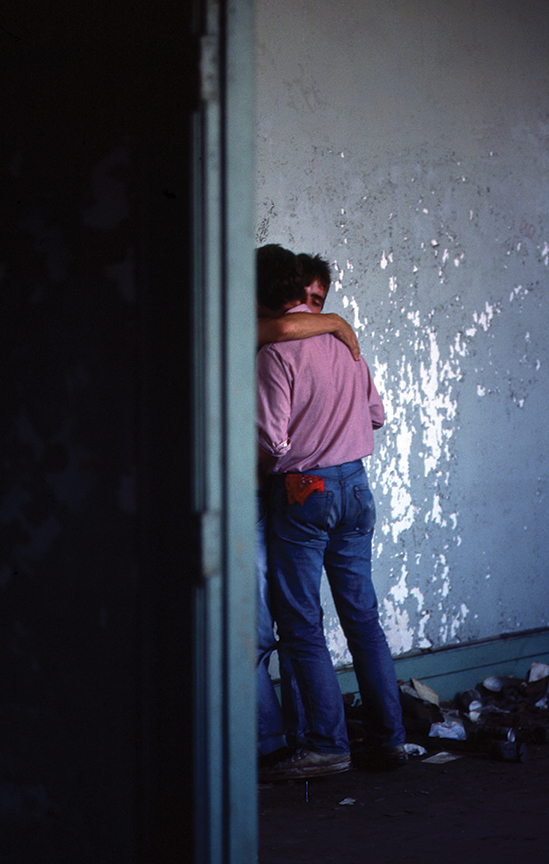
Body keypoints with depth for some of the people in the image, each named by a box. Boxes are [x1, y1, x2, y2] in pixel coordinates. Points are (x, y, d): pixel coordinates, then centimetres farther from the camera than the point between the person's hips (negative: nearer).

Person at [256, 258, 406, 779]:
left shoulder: (276, 354, -15)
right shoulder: (340, 342, 7)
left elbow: (272, 439, -18)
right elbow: (377, 415, 14)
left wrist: (275, 465, 3)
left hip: (303, 490, -7)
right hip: (354, 486, 7)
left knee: (302, 626, 1)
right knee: (363, 617, 12)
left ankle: (328, 745, 1)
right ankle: (391, 737, 16)